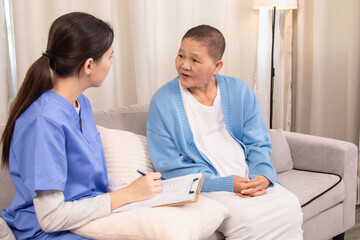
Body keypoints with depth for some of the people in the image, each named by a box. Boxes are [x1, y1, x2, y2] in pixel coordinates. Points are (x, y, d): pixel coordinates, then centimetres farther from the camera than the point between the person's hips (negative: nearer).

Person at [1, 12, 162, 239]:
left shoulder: (81, 103, 6)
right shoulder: (44, 121, -23)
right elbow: (50, 217, -22)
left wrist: (130, 190, -2)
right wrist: (128, 194, -17)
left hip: (91, 218, 8)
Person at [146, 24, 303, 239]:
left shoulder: (240, 92, 6)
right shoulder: (163, 102, -6)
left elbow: (258, 144, 10)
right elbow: (170, 165, -8)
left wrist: (263, 175, -14)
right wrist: (225, 184, -17)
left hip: (248, 180, 5)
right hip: (205, 187, -4)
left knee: (289, 206, -22)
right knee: (247, 218, -31)